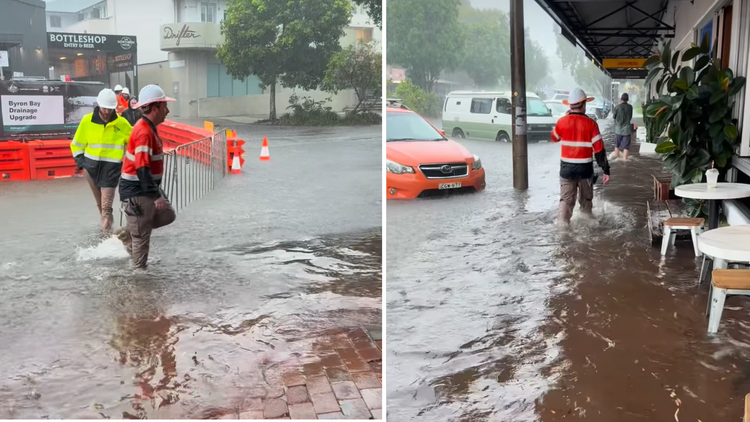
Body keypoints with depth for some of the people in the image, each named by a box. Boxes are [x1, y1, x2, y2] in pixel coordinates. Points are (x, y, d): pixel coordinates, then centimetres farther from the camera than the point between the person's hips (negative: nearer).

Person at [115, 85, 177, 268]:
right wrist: (156, 196, -28)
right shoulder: (143, 132, -23)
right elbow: (142, 168, -28)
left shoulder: (149, 128, 9)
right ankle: (140, 269, 15)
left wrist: (156, 191, 24)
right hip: (136, 191, -10)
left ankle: (126, 234, 24)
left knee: (167, 215, 16)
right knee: (142, 234, 1)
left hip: (148, 188, 10)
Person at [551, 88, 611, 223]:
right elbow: (599, 149, -10)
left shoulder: (562, 121, -5)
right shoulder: (591, 123, -9)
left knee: (566, 199, 2)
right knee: (586, 199, 17)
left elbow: (554, 138, 15)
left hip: (567, 167, 1)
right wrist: (606, 170, -5)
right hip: (585, 168, 0)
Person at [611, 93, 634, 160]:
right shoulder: (630, 107, -6)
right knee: (626, 146, 4)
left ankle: (616, 155, 30)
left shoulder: (617, 107, -11)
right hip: (627, 129, 0)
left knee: (617, 145, 18)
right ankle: (625, 158, 3)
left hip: (618, 128, 0)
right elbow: (630, 117, 5)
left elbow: (614, 116, 1)